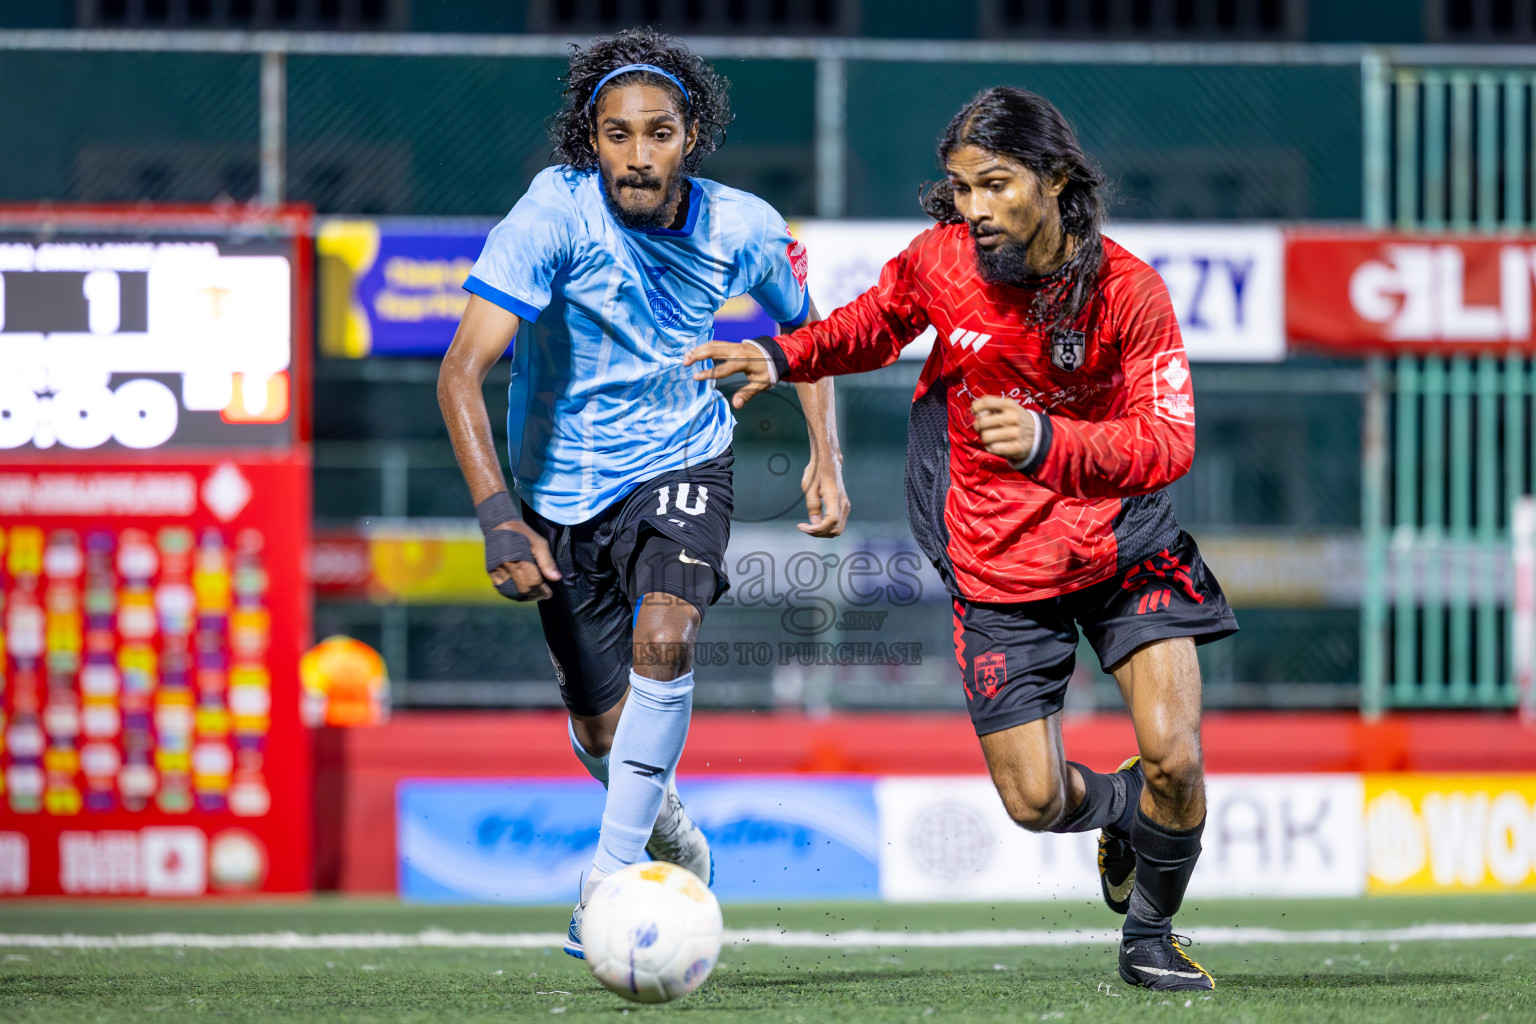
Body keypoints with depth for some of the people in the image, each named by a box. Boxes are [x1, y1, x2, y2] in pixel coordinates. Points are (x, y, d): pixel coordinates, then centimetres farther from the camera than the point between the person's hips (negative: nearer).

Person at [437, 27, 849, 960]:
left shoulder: (742, 228, -13)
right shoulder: (555, 212, -24)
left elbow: (804, 329, 11)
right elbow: (462, 372, -29)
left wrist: (827, 455, 0)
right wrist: (498, 516, -40)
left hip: (680, 460, 1)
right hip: (561, 482, -1)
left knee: (665, 638, -27)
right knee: (599, 726, 7)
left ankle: (612, 876, -18)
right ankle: (665, 822, 41)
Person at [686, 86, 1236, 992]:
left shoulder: (1127, 290, -17)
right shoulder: (940, 260, -11)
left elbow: (1168, 443, -22)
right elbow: (874, 325, 12)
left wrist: (1048, 442, -38)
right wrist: (782, 357, -8)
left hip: (1125, 544, -1)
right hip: (1001, 567, 1)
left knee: (1174, 761, -14)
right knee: (1034, 801, -1)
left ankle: (1149, 937, 15)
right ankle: (1120, 813, 37)